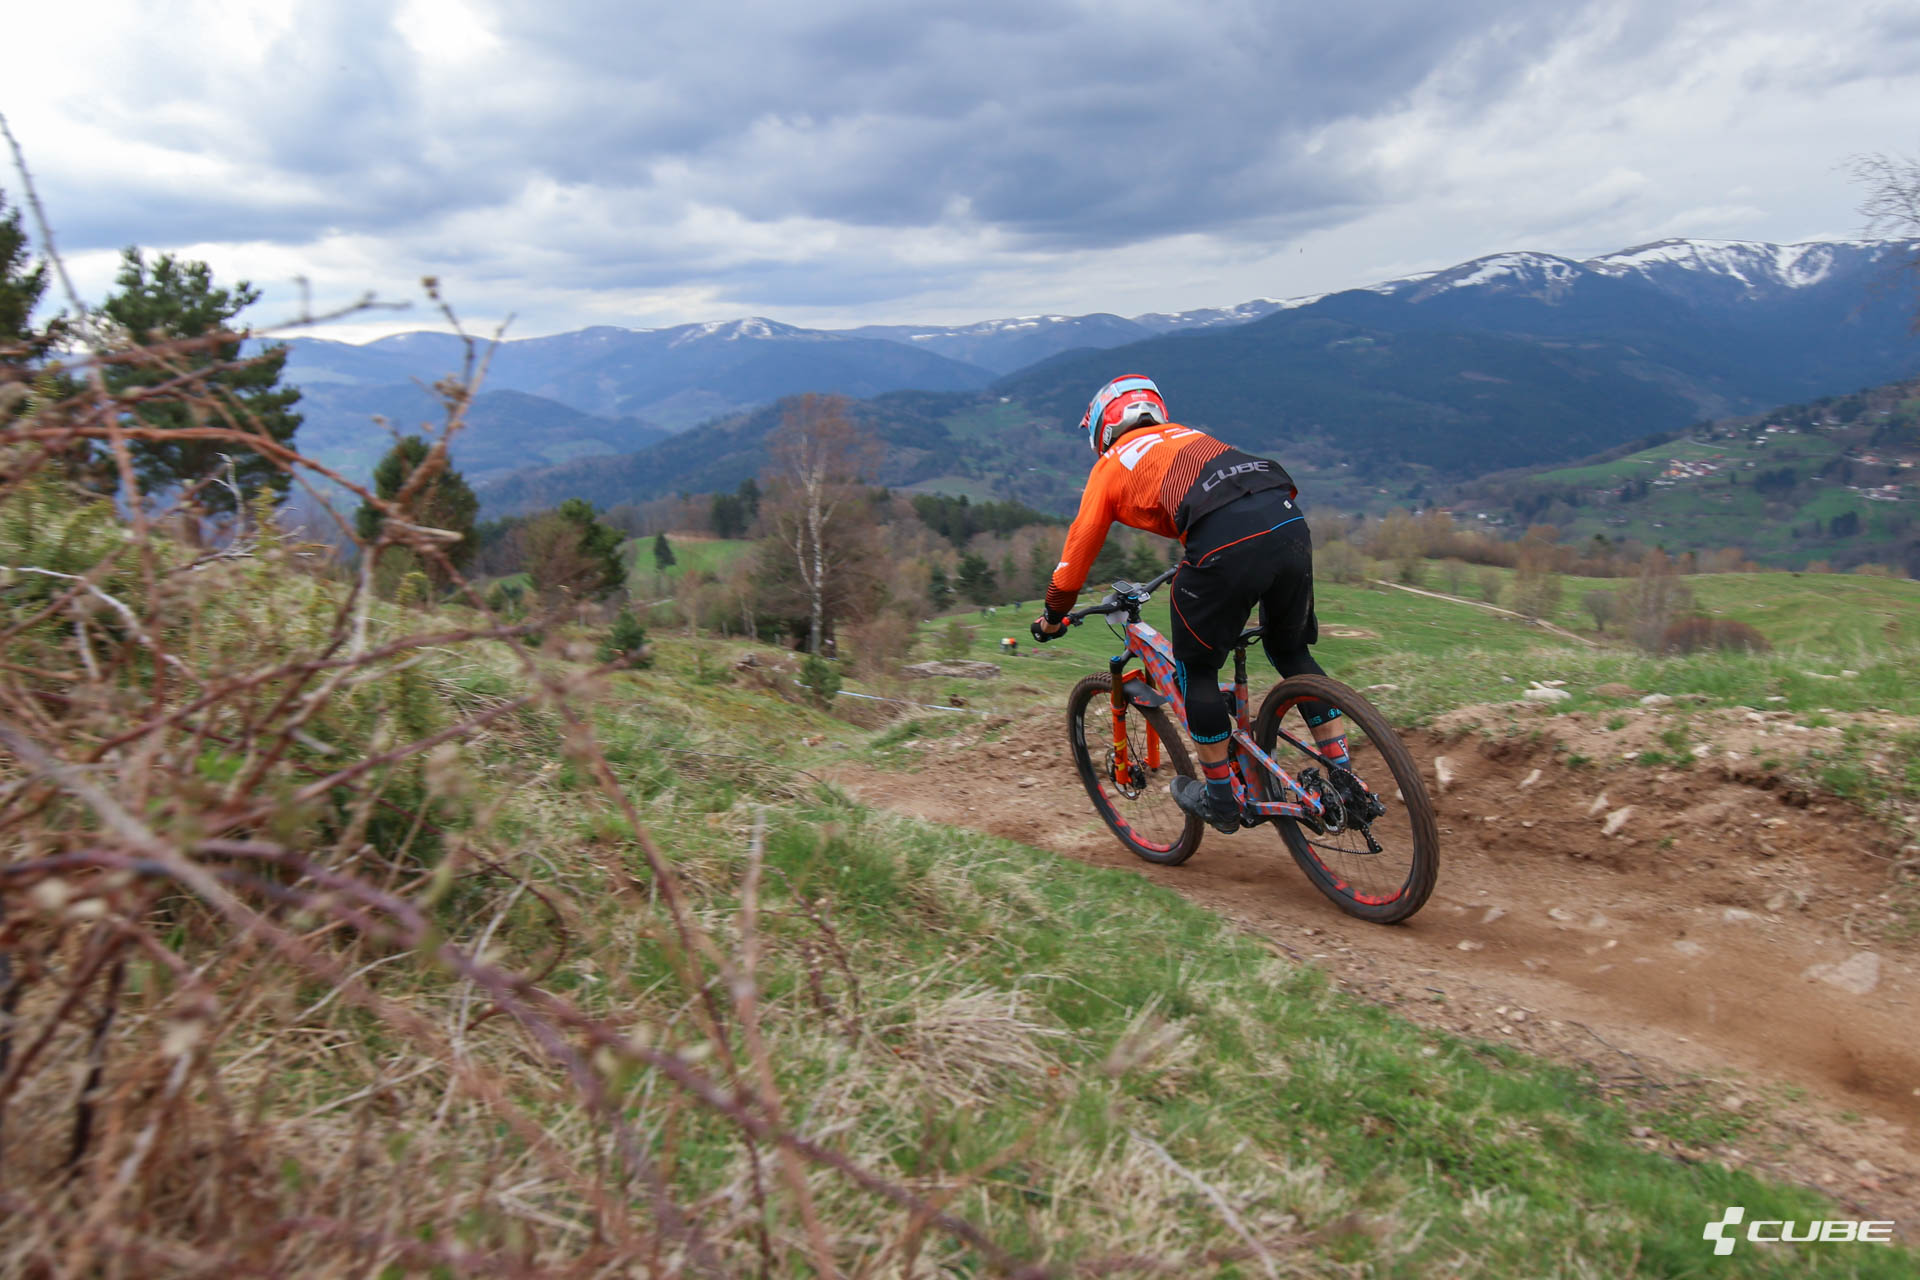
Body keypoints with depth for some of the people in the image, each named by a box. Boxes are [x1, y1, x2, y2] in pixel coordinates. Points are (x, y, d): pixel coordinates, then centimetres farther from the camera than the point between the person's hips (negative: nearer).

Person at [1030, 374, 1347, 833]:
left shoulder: (1110, 464, 21)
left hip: (1226, 545, -6)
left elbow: (1079, 545, 22)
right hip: (1290, 523, 6)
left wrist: (1053, 614, 36)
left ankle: (1221, 799, 23)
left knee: (1196, 670, 15)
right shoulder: (1186, 435, 37)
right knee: (1291, 650, 27)